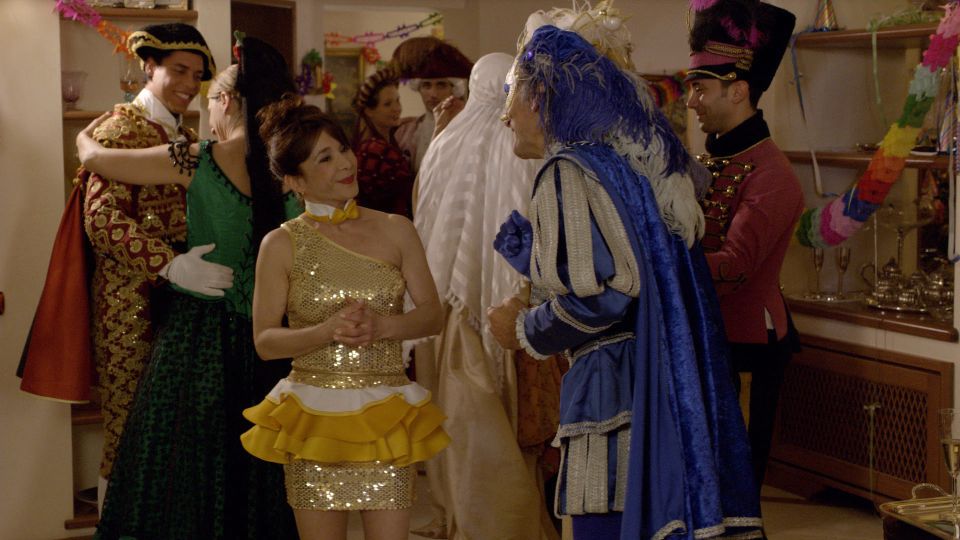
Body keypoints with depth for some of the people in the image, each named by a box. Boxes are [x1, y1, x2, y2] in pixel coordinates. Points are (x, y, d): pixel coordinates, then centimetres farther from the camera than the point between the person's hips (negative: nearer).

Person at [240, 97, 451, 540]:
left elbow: (431, 316, 4)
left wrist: (382, 324, -15)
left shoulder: (396, 230, 4)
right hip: (314, 416, -1)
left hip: (387, 416, 1)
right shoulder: (281, 245, -1)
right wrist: (328, 331, -18)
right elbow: (265, 341, -2)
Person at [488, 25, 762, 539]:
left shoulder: (569, 174, -12)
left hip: (614, 392, -9)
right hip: (671, 383, 9)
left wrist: (524, 330, -2)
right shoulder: (627, 158, 14)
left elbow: (592, 298, -19)